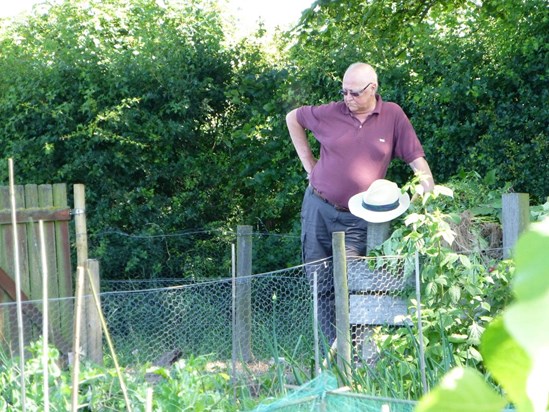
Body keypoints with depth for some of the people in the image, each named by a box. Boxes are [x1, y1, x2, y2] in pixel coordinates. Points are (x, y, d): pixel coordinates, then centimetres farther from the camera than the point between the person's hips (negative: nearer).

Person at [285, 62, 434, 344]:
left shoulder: (393, 116, -3)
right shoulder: (330, 113, 0)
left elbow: (417, 162, -3)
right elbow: (293, 118, 18)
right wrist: (308, 163, 12)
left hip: (357, 219, -2)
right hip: (318, 208, 2)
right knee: (320, 283, 2)